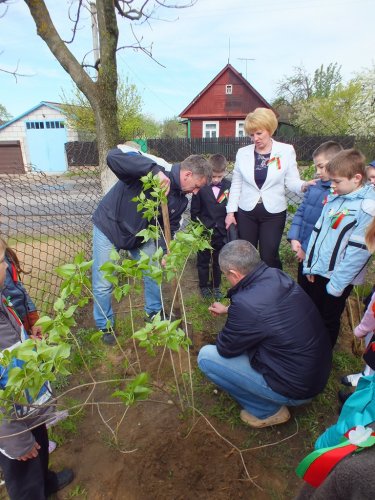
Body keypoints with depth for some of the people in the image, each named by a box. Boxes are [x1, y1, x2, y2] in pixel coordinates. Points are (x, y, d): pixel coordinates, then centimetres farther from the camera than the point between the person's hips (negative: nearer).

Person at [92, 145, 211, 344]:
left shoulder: (181, 199, -8)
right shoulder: (155, 166, -29)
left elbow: (169, 227, 0)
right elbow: (113, 156, -43)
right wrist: (155, 170, -50)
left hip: (140, 235, 6)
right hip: (109, 226, -5)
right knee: (103, 283, 1)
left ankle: (154, 312, 37)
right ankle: (105, 326, 25)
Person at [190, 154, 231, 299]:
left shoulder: (229, 186, -6)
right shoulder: (201, 186, -13)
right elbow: (194, 211, -6)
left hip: (221, 232, 2)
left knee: (218, 261, 16)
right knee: (203, 261, 14)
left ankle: (216, 286, 35)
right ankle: (204, 286, 32)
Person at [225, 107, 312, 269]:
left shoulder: (286, 151, -2)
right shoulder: (243, 153, 3)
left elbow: (291, 181, -3)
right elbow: (236, 184, 7)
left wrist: (304, 185, -25)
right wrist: (231, 211, 4)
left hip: (274, 213, -2)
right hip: (246, 213, 2)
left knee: (269, 257, 1)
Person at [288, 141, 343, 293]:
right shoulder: (315, 185, 4)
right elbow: (300, 212, 7)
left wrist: (307, 248, -18)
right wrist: (294, 238, -3)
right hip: (303, 252, 7)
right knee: (302, 288, 24)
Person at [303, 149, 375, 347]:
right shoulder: (334, 198, 5)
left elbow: (358, 250, -20)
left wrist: (336, 284, -17)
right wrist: (309, 265, 6)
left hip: (339, 278, -7)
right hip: (318, 271, 7)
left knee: (329, 320, 11)